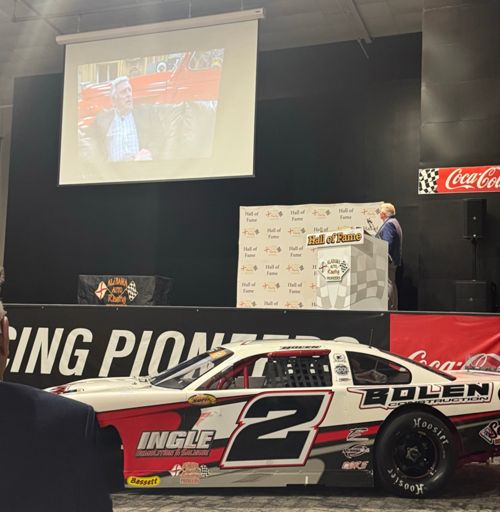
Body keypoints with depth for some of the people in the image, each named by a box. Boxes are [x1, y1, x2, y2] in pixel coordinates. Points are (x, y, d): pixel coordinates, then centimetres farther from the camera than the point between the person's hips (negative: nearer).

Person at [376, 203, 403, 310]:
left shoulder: (388, 224, -13)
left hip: (388, 260, -11)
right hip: (394, 260, 11)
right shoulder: (395, 222, 20)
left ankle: (389, 306, -14)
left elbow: (387, 244, -21)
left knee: (388, 283, -12)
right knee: (392, 283, 13)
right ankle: (394, 307, 16)